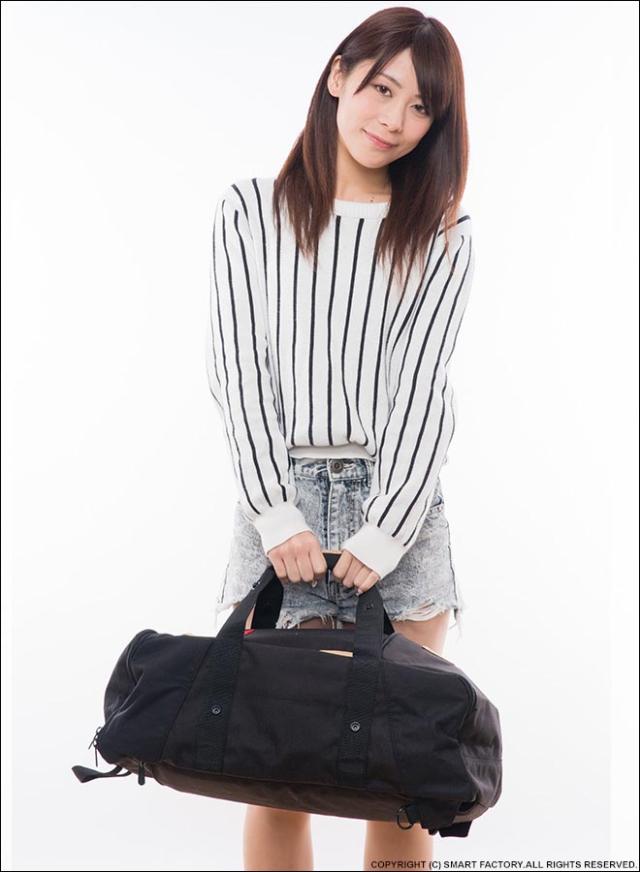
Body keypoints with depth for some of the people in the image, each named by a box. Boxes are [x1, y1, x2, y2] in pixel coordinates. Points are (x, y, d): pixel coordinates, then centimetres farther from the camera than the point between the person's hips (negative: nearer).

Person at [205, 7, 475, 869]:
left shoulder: (442, 235, 7)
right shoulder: (252, 211, 7)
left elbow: (424, 387, -2)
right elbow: (237, 368, -1)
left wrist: (383, 534, -12)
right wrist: (276, 514, -10)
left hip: (400, 503, 1)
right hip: (280, 497, 0)